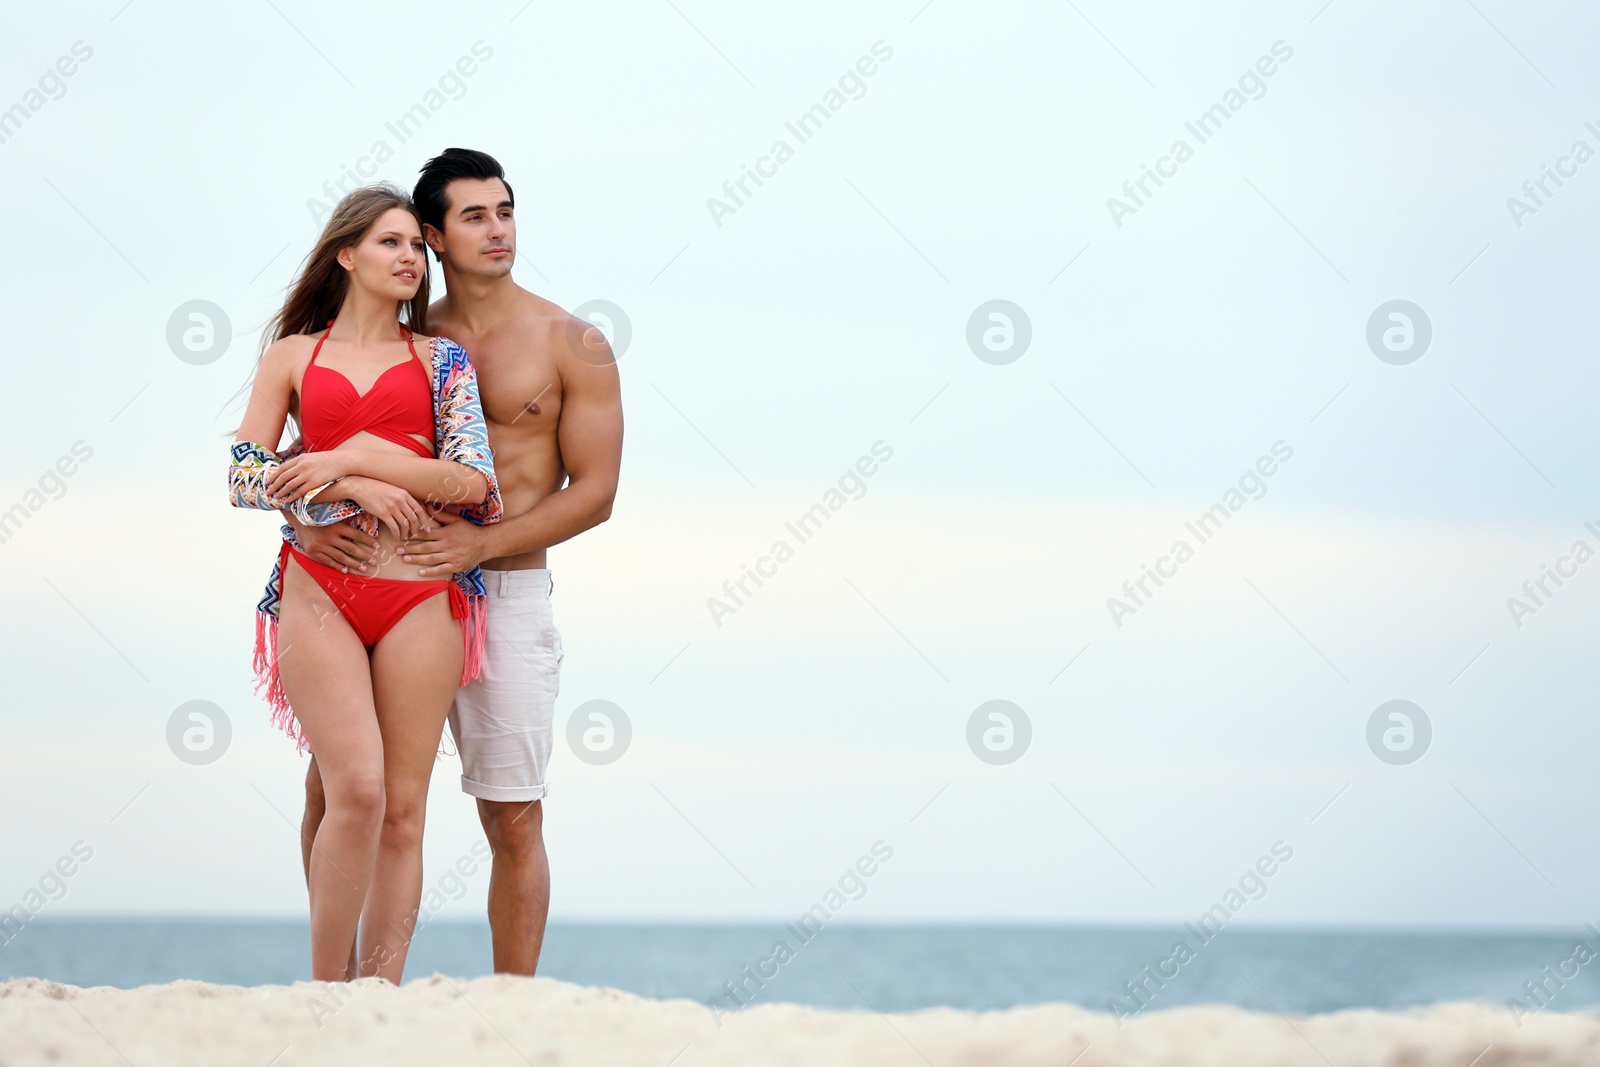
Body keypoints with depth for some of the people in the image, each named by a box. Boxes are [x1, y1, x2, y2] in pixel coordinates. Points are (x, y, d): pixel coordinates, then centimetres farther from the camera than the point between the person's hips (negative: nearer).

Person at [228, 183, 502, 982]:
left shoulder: (440, 359, 12)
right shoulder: (292, 355, 12)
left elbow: (475, 479, -1)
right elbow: (245, 478, 5)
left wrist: (353, 457, -8)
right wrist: (359, 488, -8)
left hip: (421, 594, 1)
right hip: (318, 589, -1)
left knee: (403, 808, -3)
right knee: (356, 790, -16)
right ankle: (326, 991, -4)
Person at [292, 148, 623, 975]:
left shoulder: (573, 346, 1)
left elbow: (594, 494, -4)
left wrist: (482, 543, -17)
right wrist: (305, 519, -15)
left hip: (509, 593, -2)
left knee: (513, 820, 0)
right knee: (331, 782, -6)